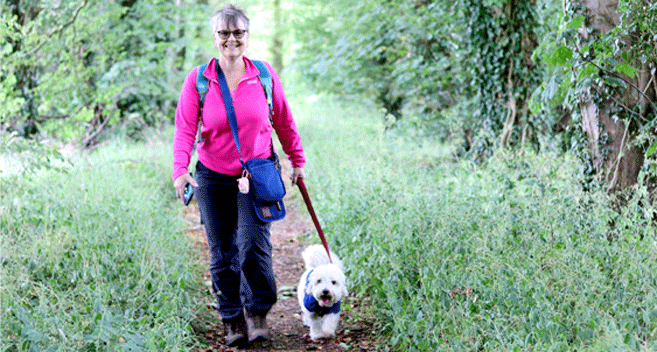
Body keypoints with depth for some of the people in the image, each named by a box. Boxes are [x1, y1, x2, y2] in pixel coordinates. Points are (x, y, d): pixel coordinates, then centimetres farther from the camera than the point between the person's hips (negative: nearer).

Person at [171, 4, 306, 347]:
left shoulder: (264, 75, -1)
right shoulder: (197, 80, -4)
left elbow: (283, 121, 11)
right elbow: (184, 128, -9)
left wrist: (297, 161, 17)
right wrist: (180, 170, -24)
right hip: (213, 178, 1)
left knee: (253, 247, -12)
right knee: (222, 255, 5)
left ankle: (257, 312, 10)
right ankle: (233, 320, 20)